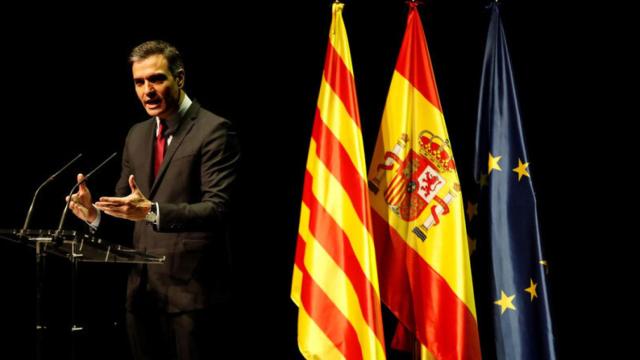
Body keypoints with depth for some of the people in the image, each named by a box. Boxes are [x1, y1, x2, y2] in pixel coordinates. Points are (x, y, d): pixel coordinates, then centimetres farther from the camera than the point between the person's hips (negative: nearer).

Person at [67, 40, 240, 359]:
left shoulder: (213, 130, -9)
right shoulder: (137, 135, 15)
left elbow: (217, 208, -18)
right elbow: (124, 200, 17)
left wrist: (152, 211, -31)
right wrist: (95, 212, -6)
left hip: (191, 288, -7)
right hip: (142, 288, 7)